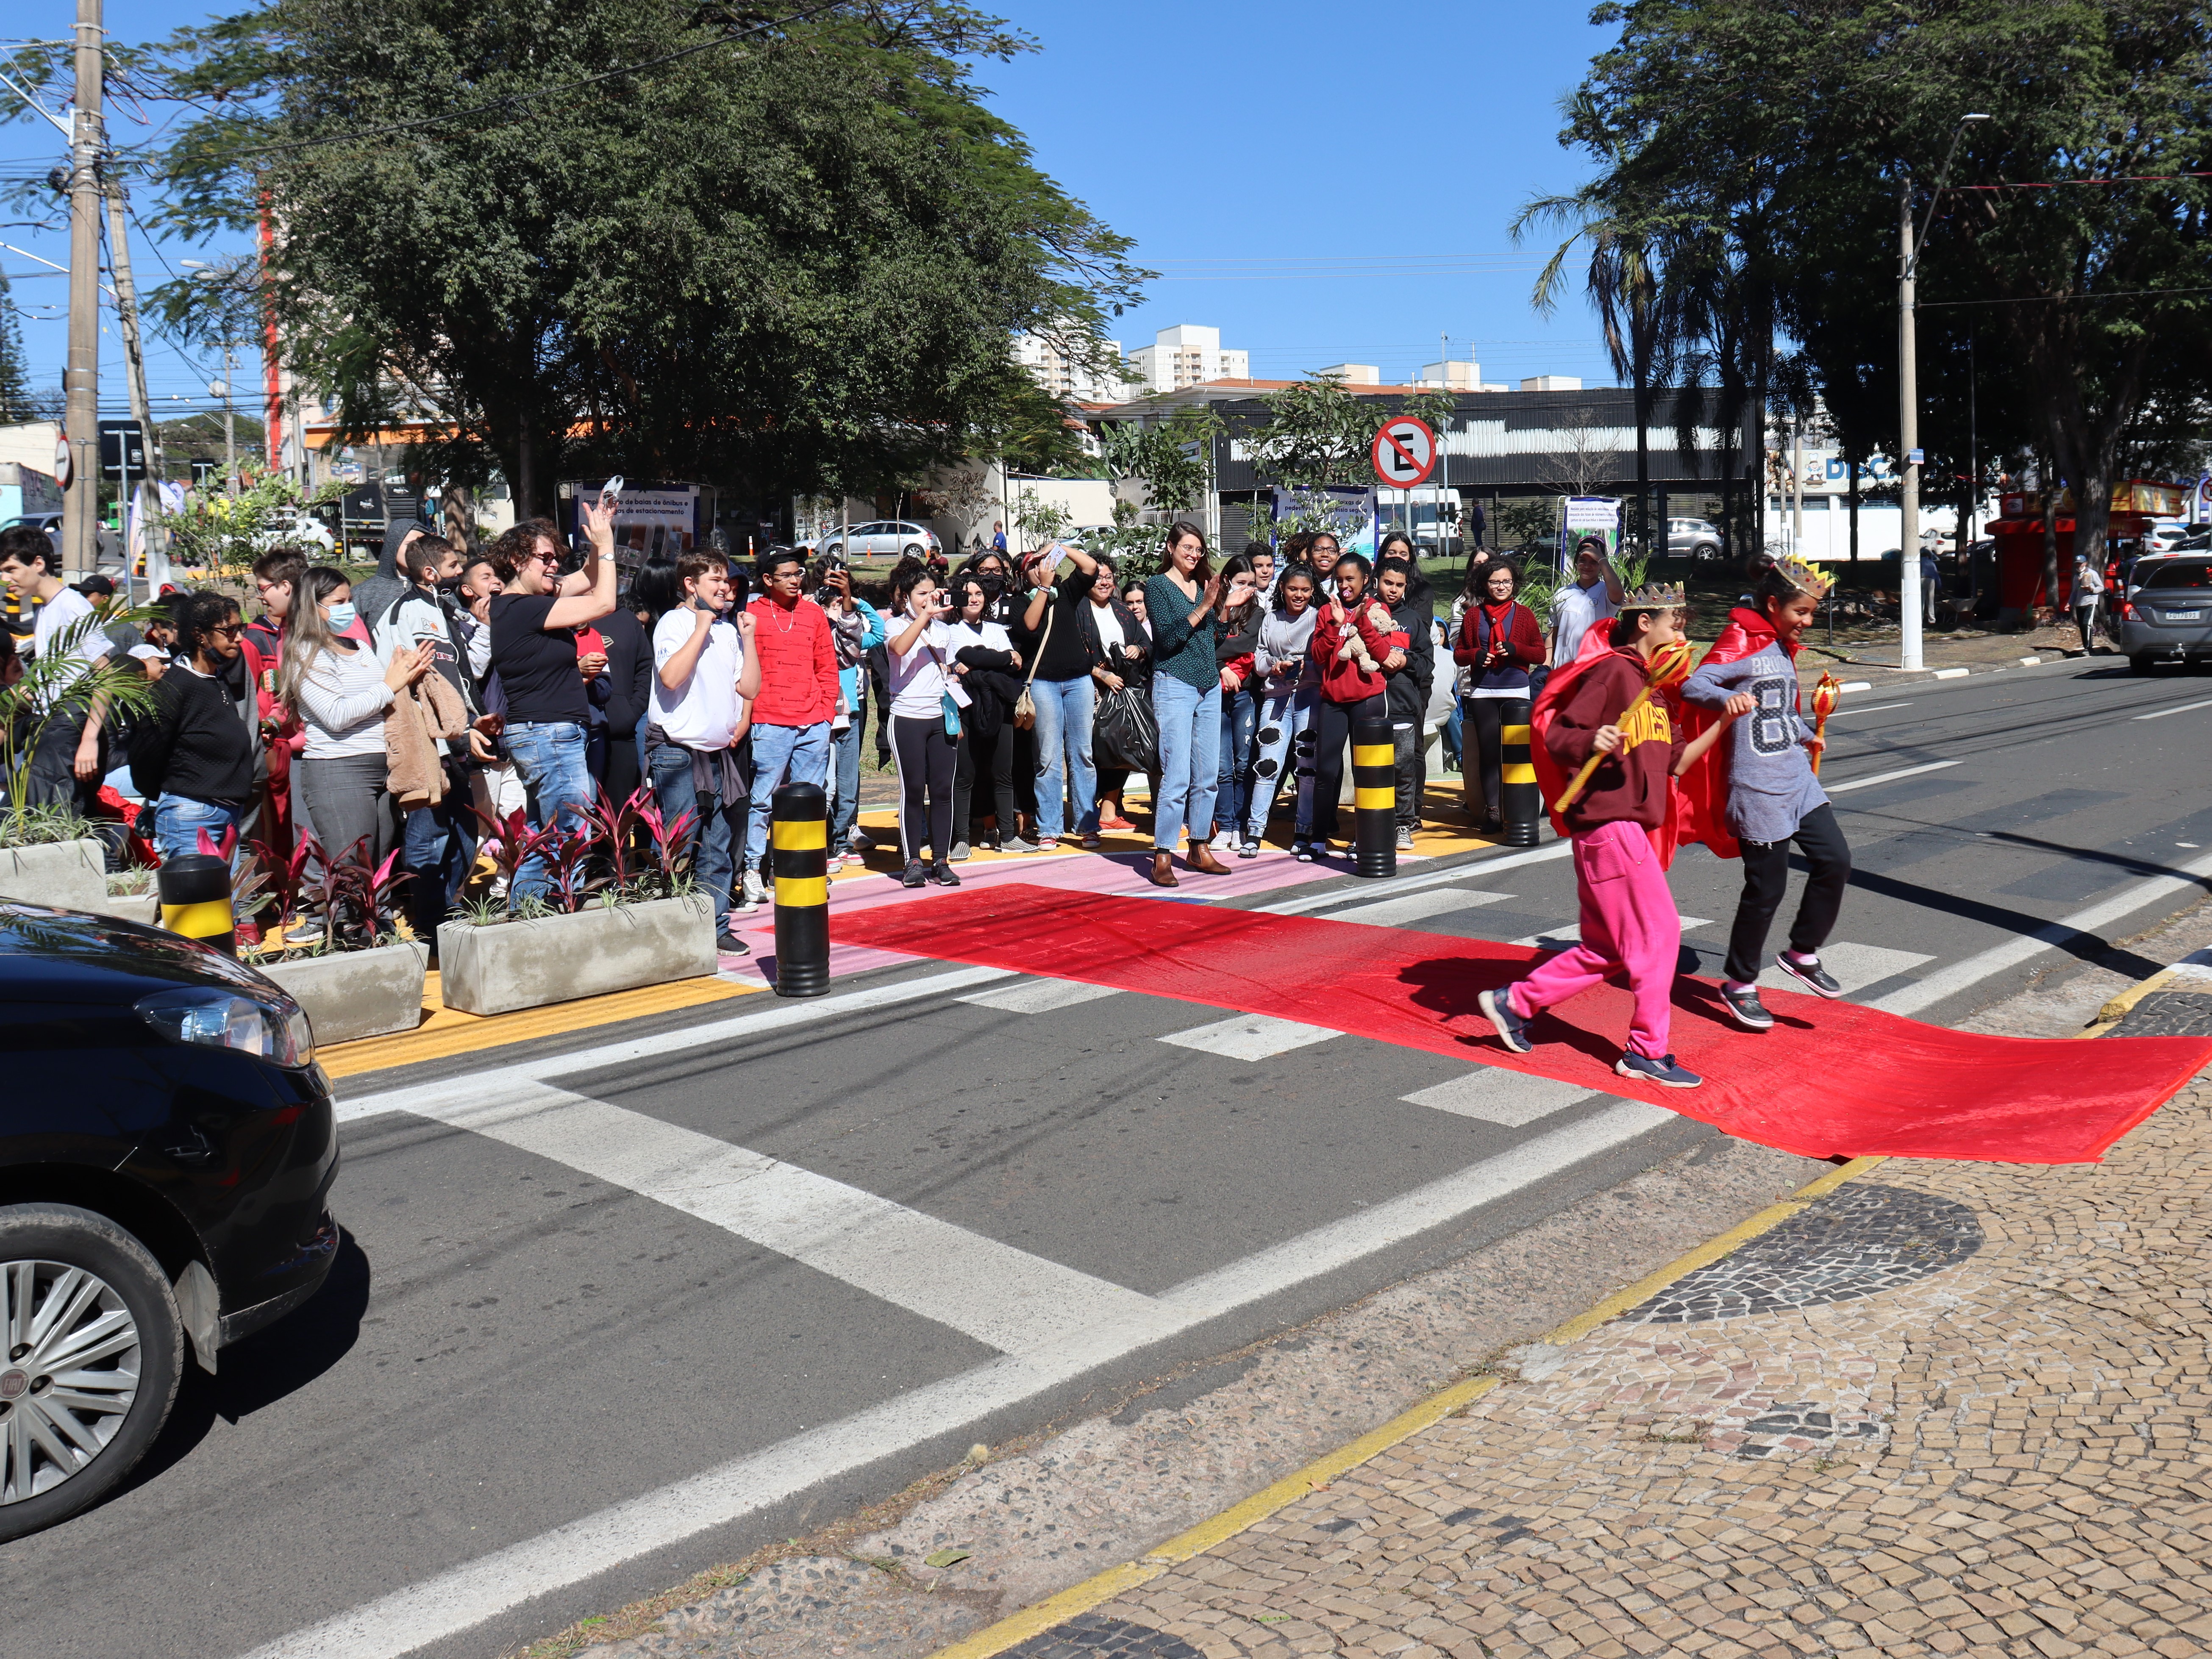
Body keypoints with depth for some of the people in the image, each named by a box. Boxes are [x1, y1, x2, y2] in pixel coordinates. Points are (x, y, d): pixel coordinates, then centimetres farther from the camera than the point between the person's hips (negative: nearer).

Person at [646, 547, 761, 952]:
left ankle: (715, 926, 16)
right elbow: (671, 677, -23)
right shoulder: (674, 622, -5)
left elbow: (750, 687, 12)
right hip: (679, 752, -6)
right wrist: (702, 627, -17)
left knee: (720, 847, 8)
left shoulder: (728, 628, 14)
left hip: (721, 753, 7)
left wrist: (747, 637, 5)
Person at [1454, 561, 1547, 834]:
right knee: (1488, 753, -1)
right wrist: (1476, 655, -8)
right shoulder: (1473, 614, 11)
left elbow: (1540, 655, 7)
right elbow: (1458, 653, 13)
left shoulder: (1524, 614, 9)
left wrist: (1514, 649, -11)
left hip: (1516, 692, -1)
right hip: (1481, 692, 1)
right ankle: (1492, 814, 2)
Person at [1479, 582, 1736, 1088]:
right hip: (1609, 824, -10)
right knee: (1659, 931, -6)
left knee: (1606, 950, 12)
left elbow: (1675, 764, 16)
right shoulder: (1613, 671, -9)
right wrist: (1592, 741, -35)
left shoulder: (1654, 686, 19)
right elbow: (1557, 738, -16)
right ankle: (1647, 1051, 3)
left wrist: (1723, 723, 8)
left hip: (1633, 829, 10)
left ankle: (1514, 1003, 19)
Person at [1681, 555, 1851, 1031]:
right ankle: (1739, 983, 14)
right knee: (1767, 886, -2)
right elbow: (1694, 685, -24)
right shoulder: (1741, 641, -9)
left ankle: (1803, 953, 19)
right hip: (1758, 786, -8)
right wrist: (1727, 698, -43)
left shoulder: (1784, 647, 18)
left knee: (1835, 859, 1)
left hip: (1798, 779, 9)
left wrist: (1806, 737, 23)